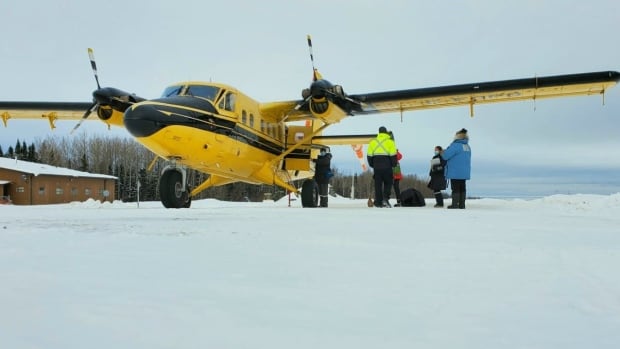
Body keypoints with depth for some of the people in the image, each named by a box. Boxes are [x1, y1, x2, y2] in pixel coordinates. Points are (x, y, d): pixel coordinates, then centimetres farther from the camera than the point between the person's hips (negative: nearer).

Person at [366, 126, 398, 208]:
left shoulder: (373, 141, 7)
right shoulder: (390, 141, -3)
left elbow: (369, 155, 7)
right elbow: (393, 155, -7)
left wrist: (372, 165, 18)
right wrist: (393, 164, 6)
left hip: (376, 167, 3)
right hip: (387, 167, -3)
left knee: (378, 184, 8)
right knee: (388, 183, 10)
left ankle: (378, 202, 7)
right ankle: (385, 198, -8)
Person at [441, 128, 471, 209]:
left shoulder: (456, 145, -16)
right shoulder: (467, 146, 12)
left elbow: (446, 156, -20)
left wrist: (443, 152, 3)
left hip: (455, 172, -8)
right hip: (464, 172, 8)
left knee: (455, 188, -4)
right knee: (462, 188, 10)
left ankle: (455, 204, -3)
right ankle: (462, 204, 12)